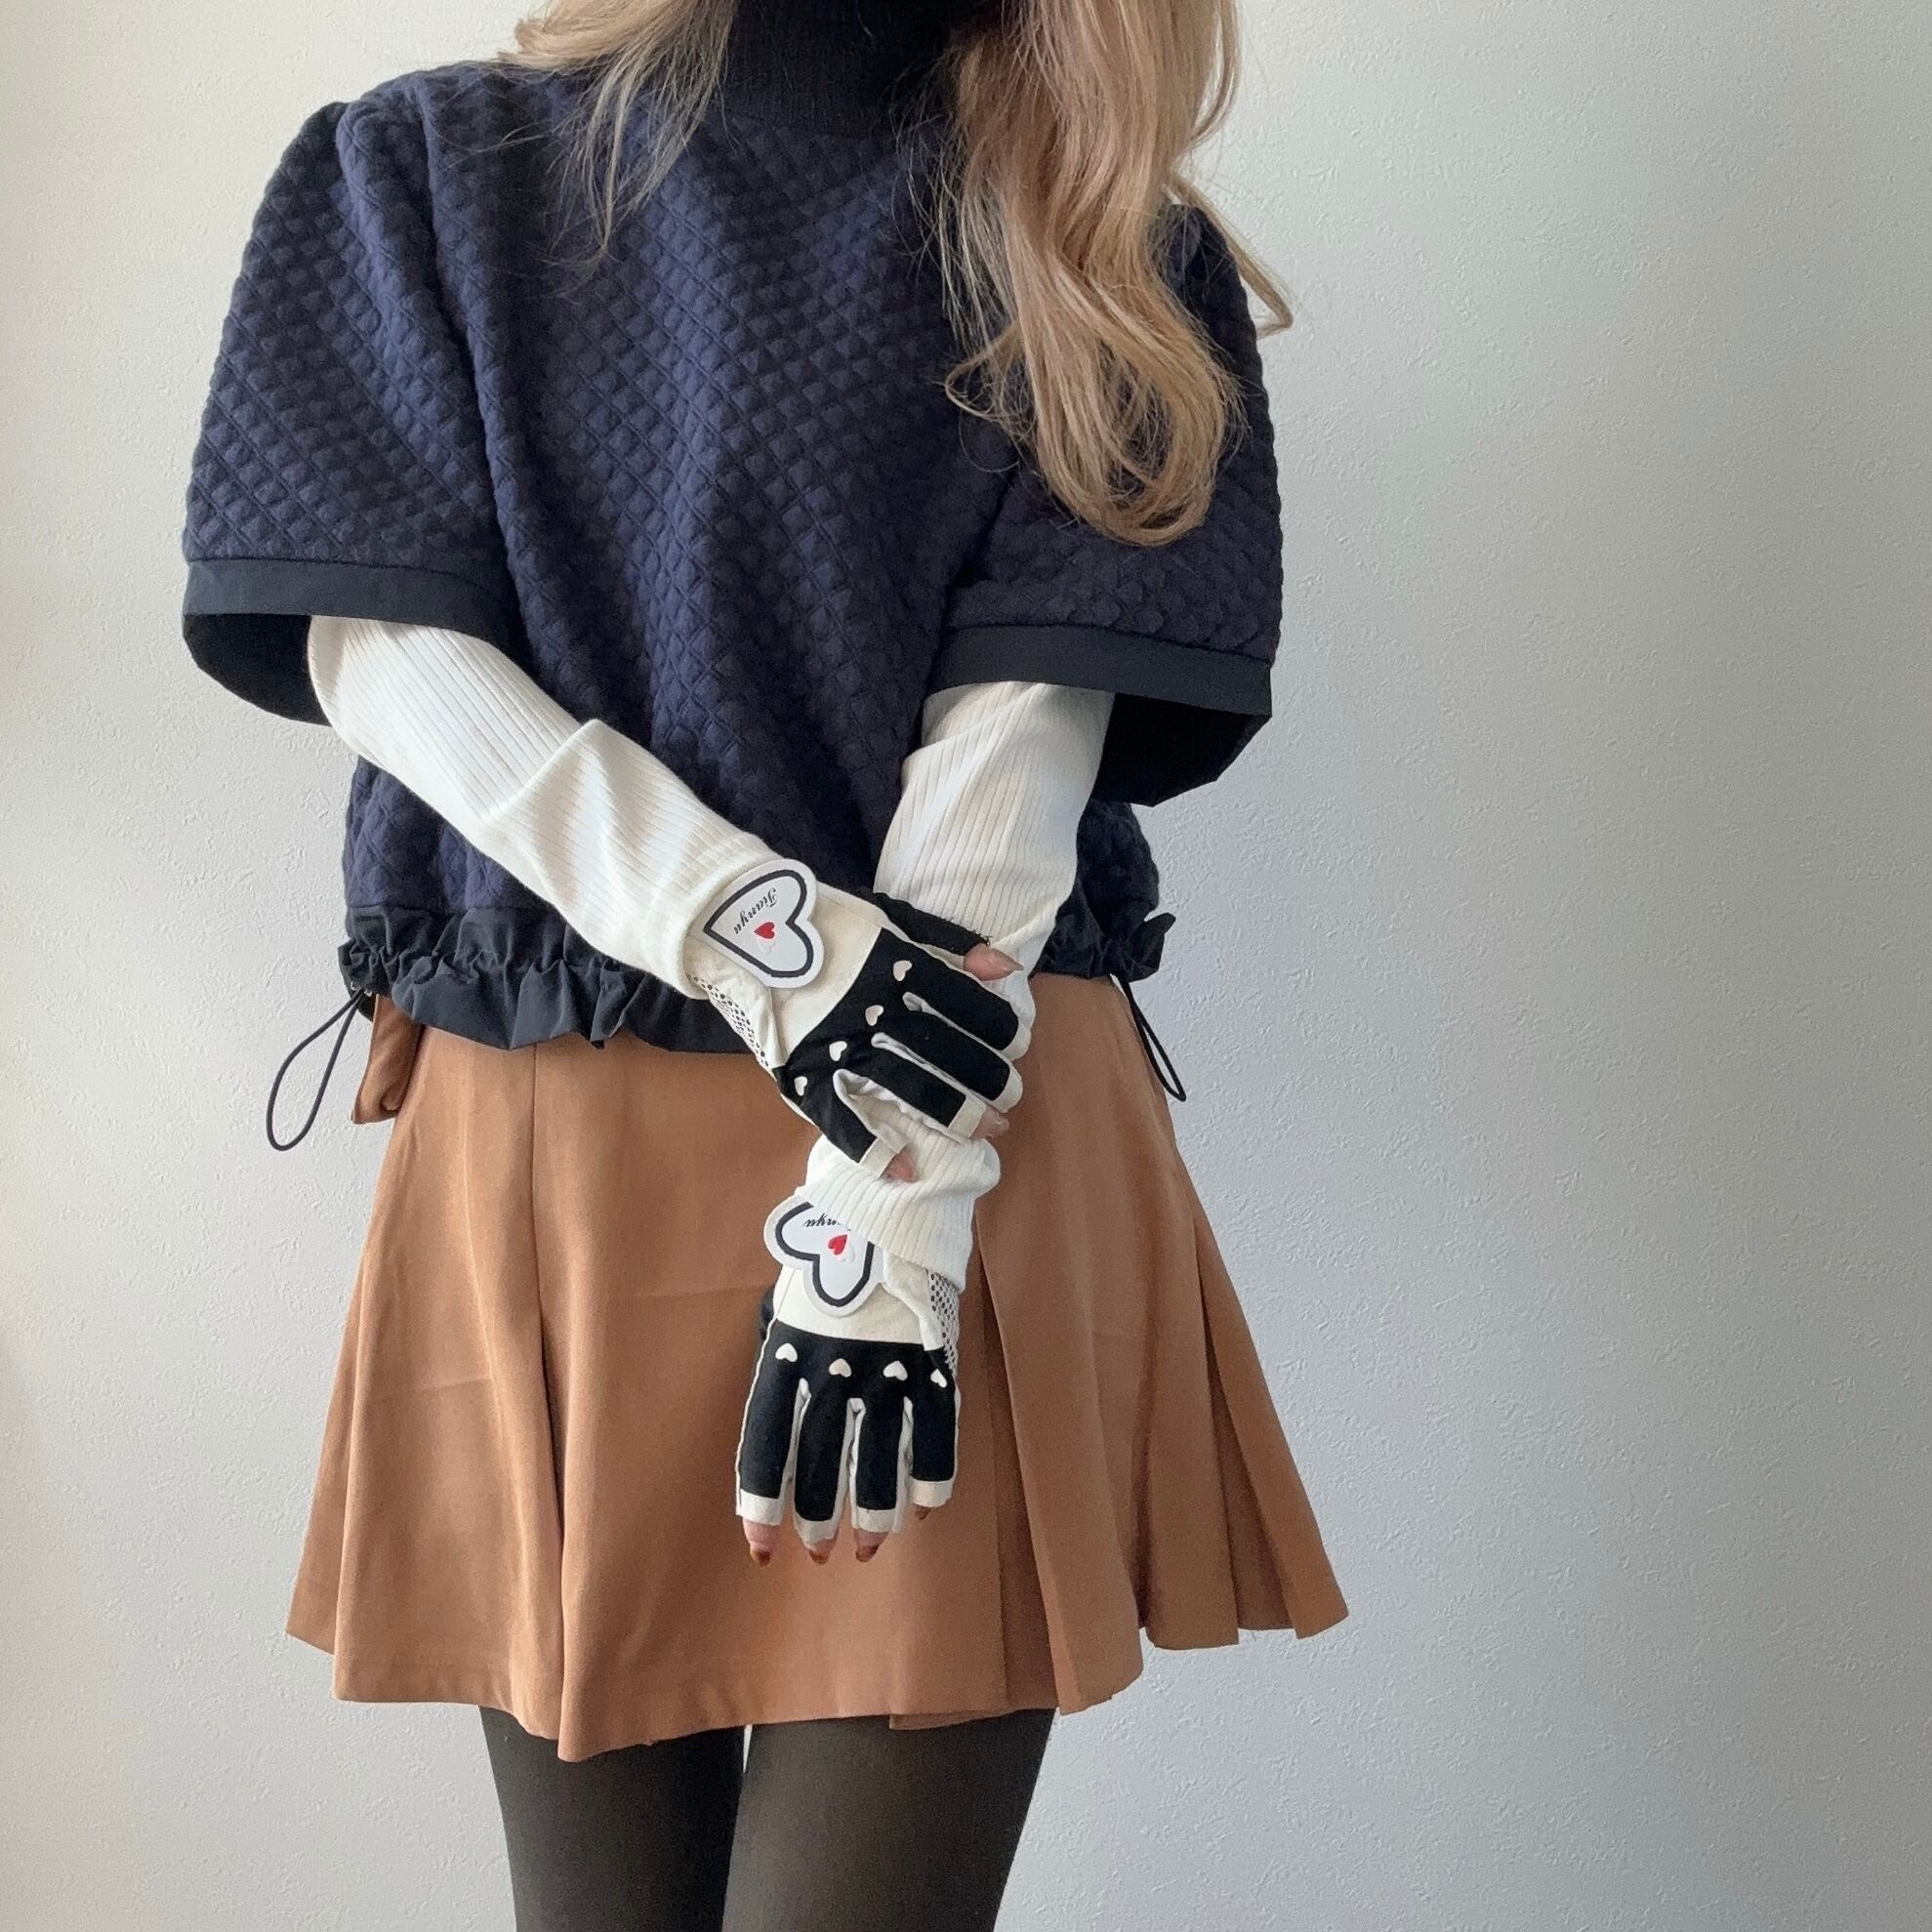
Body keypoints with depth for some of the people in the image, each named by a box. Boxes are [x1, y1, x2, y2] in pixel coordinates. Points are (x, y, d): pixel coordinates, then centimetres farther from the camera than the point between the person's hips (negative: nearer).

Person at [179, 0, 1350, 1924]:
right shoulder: (426, 171, 12)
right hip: (536, 1129, 2)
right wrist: (755, 929, -14)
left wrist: (892, 1201, -15)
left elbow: (1032, 704, -5)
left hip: (956, 1114, -1)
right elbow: (366, 637, 0)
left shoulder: (1092, 237, 8)